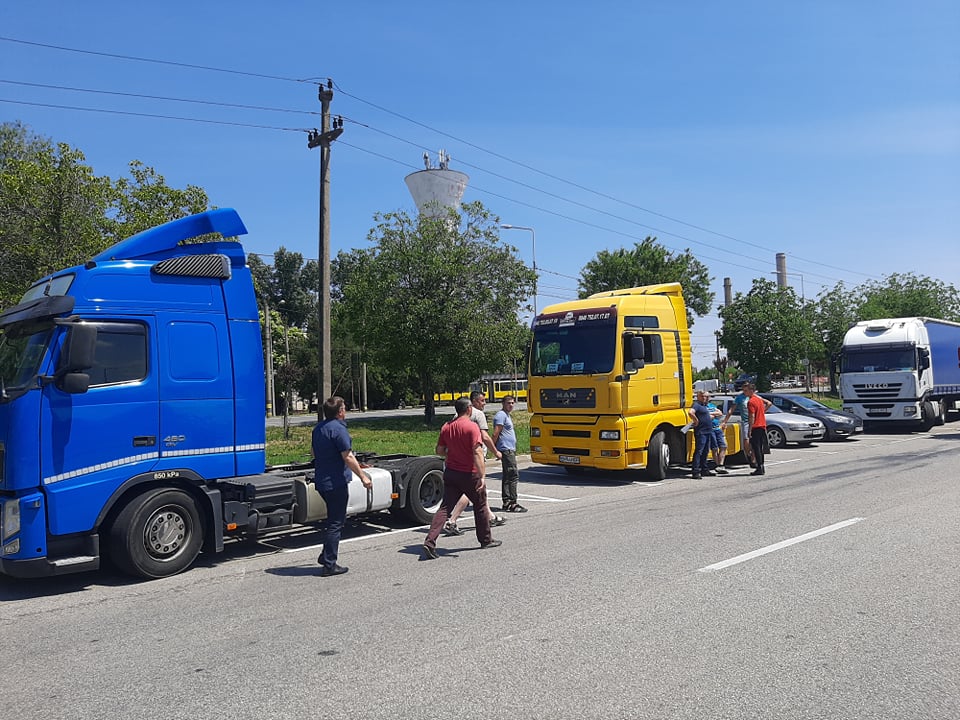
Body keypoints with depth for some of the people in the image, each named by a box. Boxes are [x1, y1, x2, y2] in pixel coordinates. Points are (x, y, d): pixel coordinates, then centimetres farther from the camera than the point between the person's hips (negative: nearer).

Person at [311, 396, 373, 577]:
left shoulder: (318, 428, 11)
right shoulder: (338, 429, -17)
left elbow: (314, 453, 21)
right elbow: (348, 457, -20)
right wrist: (363, 476, -14)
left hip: (321, 481, 9)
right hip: (336, 483, -9)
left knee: (334, 519, 21)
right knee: (336, 523, -2)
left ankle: (326, 556, 23)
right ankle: (329, 565, 2)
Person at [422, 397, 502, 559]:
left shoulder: (446, 427, 3)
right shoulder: (472, 427, -15)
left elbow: (439, 451, 9)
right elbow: (477, 452, -23)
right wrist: (482, 476, -24)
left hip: (450, 473, 5)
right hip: (469, 474, -5)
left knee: (445, 507, 4)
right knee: (480, 506, 15)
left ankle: (430, 542, -9)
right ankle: (486, 540, 28)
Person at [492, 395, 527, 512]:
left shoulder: (507, 415, 20)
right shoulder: (501, 415, -12)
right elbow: (495, 434, -17)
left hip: (510, 450, 11)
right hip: (506, 450, -11)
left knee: (507, 477, 11)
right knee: (514, 476, -13)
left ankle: (507, 503, 14)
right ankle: (512, 503, -13)